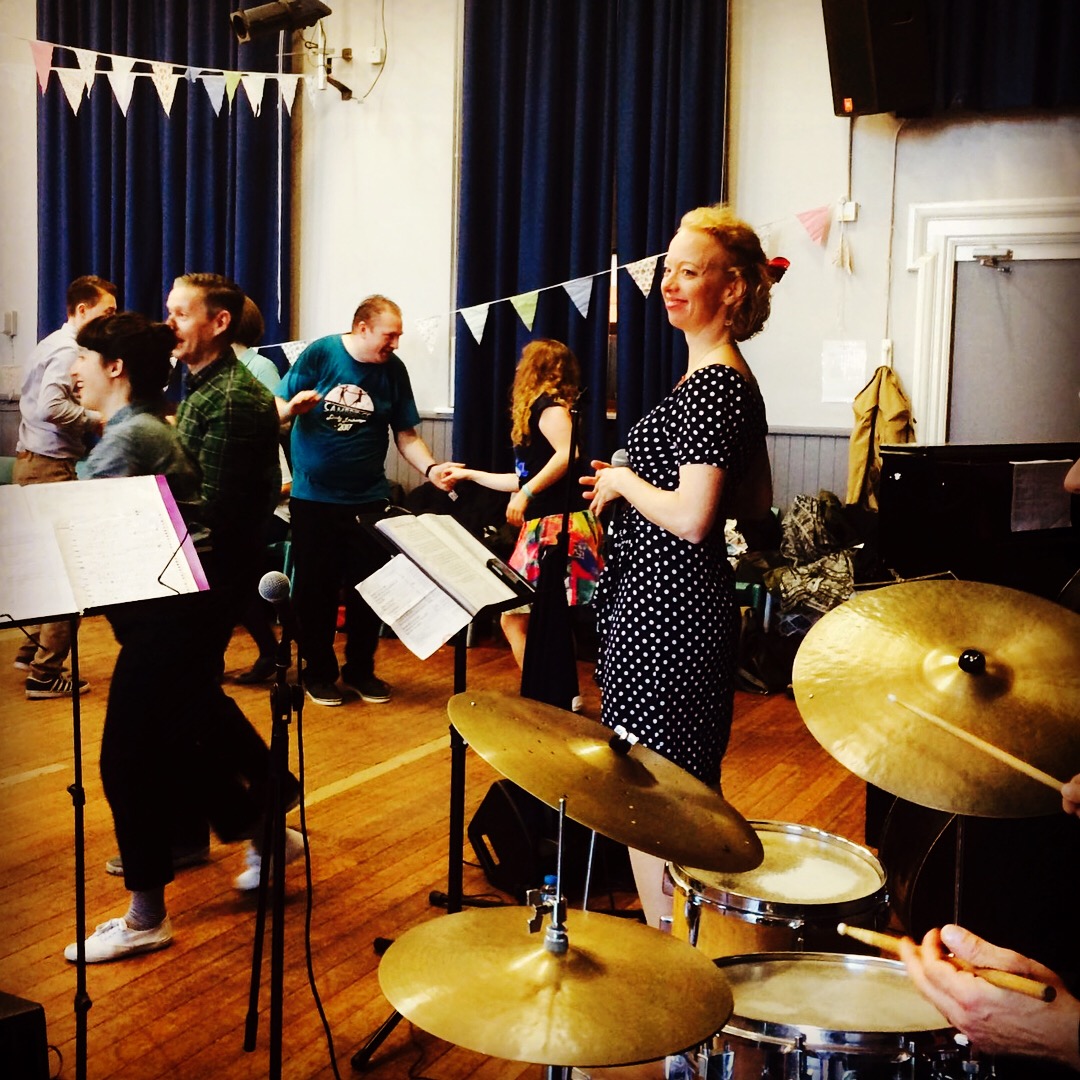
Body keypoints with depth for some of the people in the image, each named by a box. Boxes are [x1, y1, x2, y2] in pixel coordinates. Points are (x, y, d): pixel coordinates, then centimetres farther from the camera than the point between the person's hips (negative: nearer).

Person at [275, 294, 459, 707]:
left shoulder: (394, 370, -1)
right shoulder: (319, 354, -8)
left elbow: (406, 434, 0)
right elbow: (279, 410, -3)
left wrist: (430, 468, -16)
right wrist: (295, 405, -25)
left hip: (367, 497, 2)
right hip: (313, 495, -2)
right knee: (315, 586, 6)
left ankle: (361, 669, 22)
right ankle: (319, 672, 19)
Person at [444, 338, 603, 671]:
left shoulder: (549, 404, -5)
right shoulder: (540, 408, 22)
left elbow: (567, 454, -24)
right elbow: (523, 479, 27)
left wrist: (526, 494, -23)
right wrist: (469, 474, 36)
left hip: (559, 526, -9)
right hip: (541, 527, 9)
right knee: (514, 619, 8)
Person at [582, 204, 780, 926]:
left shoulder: (711, 387, -18)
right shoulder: (734, 380, 14)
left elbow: (690, 519, -26)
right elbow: (756, 506, 20)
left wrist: (623, 480, -9)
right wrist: (633, 481, 16)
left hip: (664, 614, -11)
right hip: (694, 603, 11)